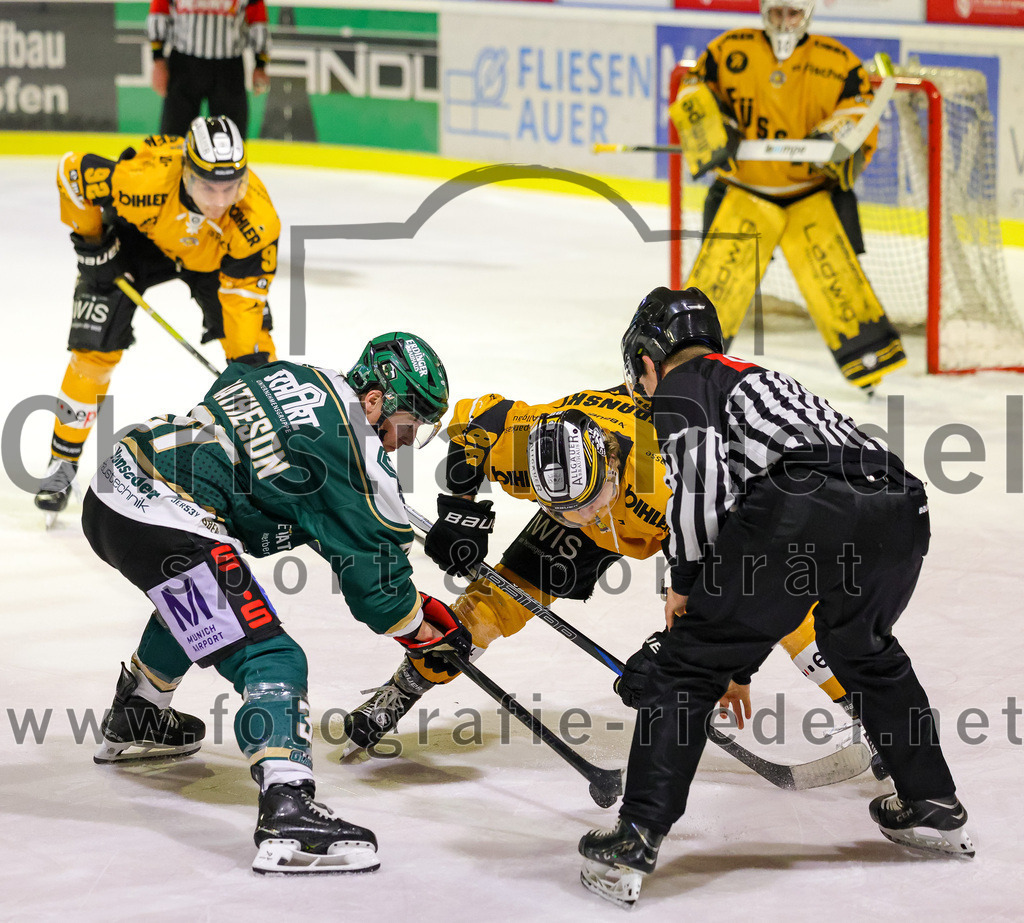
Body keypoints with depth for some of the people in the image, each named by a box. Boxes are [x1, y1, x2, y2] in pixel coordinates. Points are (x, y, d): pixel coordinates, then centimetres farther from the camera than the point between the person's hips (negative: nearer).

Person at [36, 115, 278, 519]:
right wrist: (90, 239, -17)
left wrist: (248, 361, -28)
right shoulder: (144, 182, -43)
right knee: (95, 348, -9)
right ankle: (62, 461, 6)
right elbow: (73, 170, -27)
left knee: (254, 345, -10)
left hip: (213, 254, 2)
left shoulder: (257, 216, -36)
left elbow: (243, 290, -24)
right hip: (134, 236, -2)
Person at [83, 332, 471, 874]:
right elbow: (370, 562, -2)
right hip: (165, 529, -10)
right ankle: (288, 818, -31)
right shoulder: (352, 449, -8)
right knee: (269, 660, -13)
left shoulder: (295, 378, 17)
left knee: (194, 600, 39)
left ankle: (131, 725, 56)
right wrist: (425, 629, 13)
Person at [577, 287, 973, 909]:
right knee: (864, 649, 35)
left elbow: (700, 475, -4)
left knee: (688, 665, 4)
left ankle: (634, 845, -4)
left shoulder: (681, 385, 17)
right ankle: (935, 808, 39)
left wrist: (687, 579, 8)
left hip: (800, 510, -7)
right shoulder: (757, 378, 41)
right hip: (898, 510, 7)